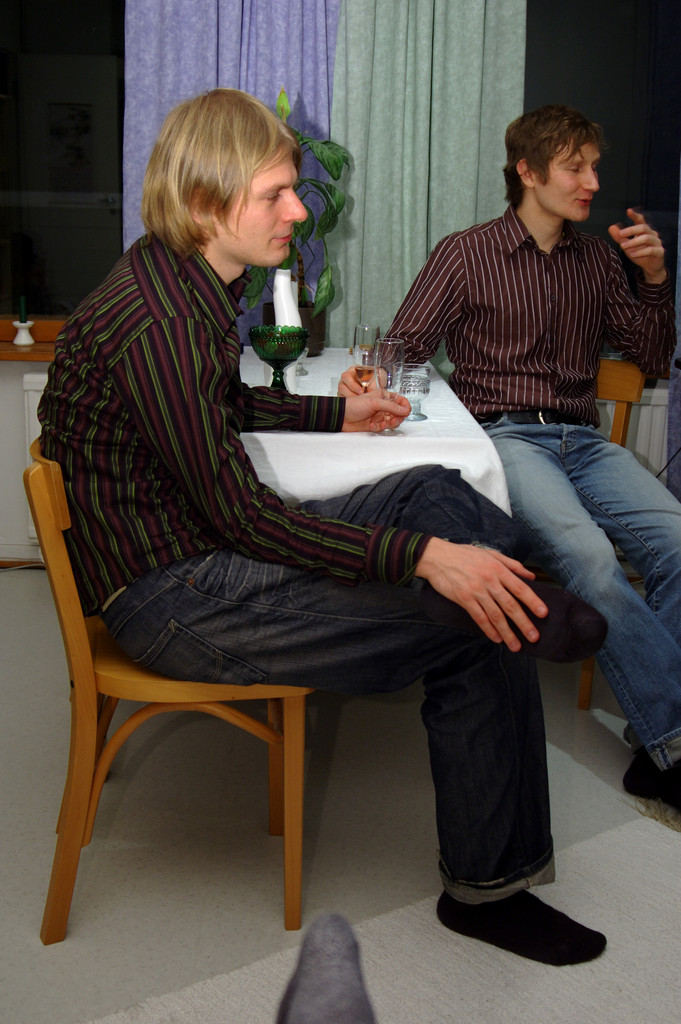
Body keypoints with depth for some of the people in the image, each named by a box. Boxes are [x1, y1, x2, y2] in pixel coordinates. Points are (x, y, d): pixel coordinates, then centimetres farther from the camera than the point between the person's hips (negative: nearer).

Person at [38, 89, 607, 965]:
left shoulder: (186, 280, 7)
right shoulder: (156, 322, -24)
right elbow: (239, 513, -24)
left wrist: (337, 414, 22)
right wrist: (422, 556, -27)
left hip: (208, 550, 10)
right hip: (169, 597, -10)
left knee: (436, 492, 9)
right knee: (480, 638, -13)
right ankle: (487, 887, 4)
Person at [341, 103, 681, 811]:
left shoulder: (596, 262, 22)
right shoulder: (466, 254, 8)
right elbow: (404, 346, 5)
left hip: (581, 440, 5)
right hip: (504, 435, -4)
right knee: (583, 550, -34)